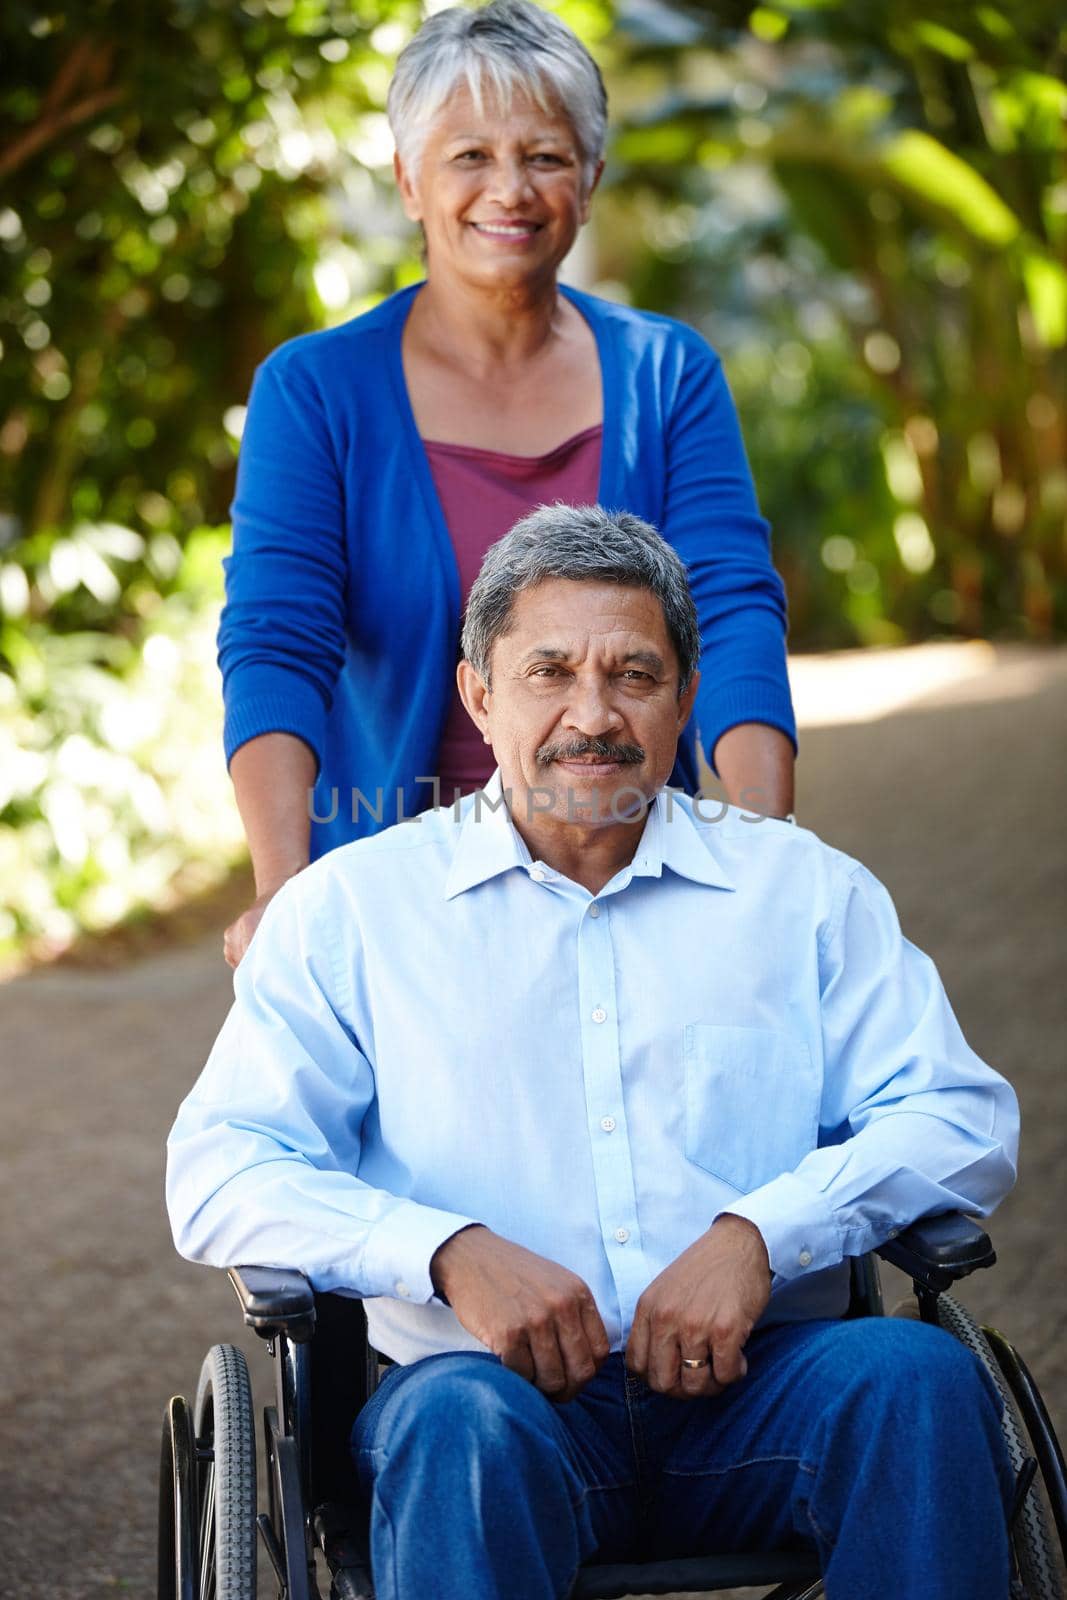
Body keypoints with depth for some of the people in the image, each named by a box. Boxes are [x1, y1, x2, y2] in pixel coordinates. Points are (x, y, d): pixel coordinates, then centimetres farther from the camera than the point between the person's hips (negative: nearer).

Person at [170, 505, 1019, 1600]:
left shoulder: (805, 889, 17)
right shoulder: (349, 907, 13)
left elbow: (962, 1118, 7)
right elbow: (220, 1174, 3)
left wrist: (757, 1233, -11)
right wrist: (454, 1252, -14)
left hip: (752, 1388, 2)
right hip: (514, 1396, -1)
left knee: (918, 1374, -30)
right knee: (457, 1413, -36)